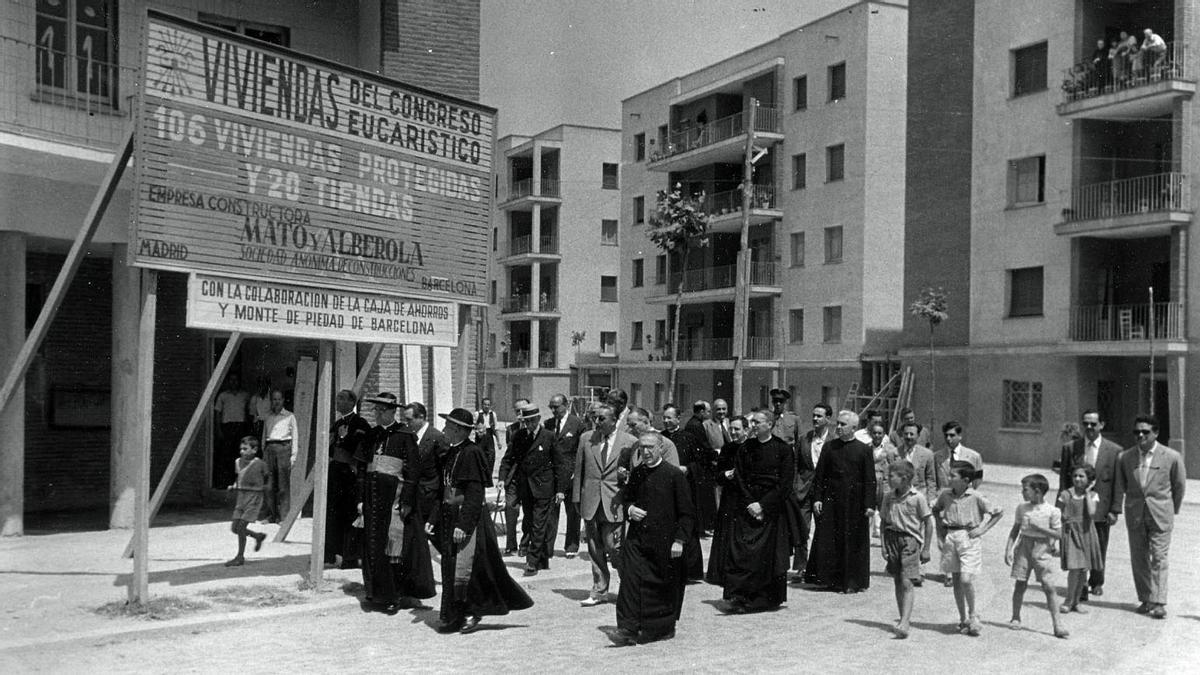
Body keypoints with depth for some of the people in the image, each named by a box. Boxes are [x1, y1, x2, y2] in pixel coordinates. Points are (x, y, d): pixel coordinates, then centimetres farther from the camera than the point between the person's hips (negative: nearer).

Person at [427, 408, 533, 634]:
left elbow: (475, 493, -18)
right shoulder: (451, 453, 13)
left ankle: (470, 613, 7)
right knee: (449, 571, 10)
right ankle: (454, 618, 18)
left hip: (468, 522, -9)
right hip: (449, 519, 9)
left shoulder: (471, 453, -14)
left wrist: (463, 524, -22)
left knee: (462, 571, -8)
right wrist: (432, 519, 13)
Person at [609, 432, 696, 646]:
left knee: (664, 585, 6)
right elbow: (624, 498, 23)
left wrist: (679, 540, -12)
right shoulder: (635, 474, 8)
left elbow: (687, 512, -7)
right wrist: (629, 509, -1)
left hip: (664, 541, -4)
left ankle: (664, 628, 23)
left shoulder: (674, 475, -8)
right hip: (636, 538, 4)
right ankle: (628, 628, -4)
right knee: (631, 580, -7)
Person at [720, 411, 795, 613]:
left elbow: (785, 484, -7)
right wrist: (749, 503, -9)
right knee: (739, 552, -7)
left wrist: (763, 505, -14)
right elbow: (739, 479, 4)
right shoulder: (745, 448, 6)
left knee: (769, 554, -2)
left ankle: (768, 598, 10)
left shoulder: (783, 450, -3)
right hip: (746, 507, 3)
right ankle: (738, 597, -6)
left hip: (772, 508, -2)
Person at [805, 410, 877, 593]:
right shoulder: (829, 447, 6)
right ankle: (832, 580, 13)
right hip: (831, 501, 2)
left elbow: (870, 480, -3)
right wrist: (817, 498, -1)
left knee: (853, 544, 2)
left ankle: (852, 582, 12)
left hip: (854, 502, -2)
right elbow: (819, 475, 6)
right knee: (829, 541, 2)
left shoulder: (864, 450, -1)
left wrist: (870, 504, -9)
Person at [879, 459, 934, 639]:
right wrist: (883, 544, 4)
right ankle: (904, 617, 22)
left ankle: (904, 623, -14)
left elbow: (928, 523, -4)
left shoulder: (917, 497, -10)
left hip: (910, 540, -5)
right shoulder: (888, 496, 4)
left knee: (906, 582, -11)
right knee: (897, 582, 10)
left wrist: (926, 549, -4)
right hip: (892, 539, 5)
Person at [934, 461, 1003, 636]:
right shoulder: (945, 494, 1)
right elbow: (936, 510, 21)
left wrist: (983, 529, -5)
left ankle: (973, 615, 10)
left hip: (968, 538, -4)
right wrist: (940, 533, 13)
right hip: (950, 538, 4)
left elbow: (999, 512, -1)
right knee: (956, 581, 7)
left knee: (966, 579, -13)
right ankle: (963, 619, 19)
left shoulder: (976, 497, -9)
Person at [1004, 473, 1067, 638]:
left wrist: (1039, 528, -17)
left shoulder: (1052, 511, -6)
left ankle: (1057, 623, -3)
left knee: (1049, 586, -7)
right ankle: (1015, 618, 20)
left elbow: (1058, 534, -6)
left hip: (1042, 548, -3)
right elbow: (1015, 530, 10)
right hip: (1024, 546, 3)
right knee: (1020, 584, 6)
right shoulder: (1022, 508, 5)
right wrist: (1008, 549, 1)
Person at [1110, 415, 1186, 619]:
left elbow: (1179, 485, 6)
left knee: (1159, 558, -5)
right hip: (1135, 515, 3)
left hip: (1160, 515, -3)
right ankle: (1145, 599, 17)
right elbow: (1120, 486, 8)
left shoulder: (1172, 457, -5)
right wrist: (1115, 510, 1)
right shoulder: (1125, 457, 2)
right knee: (1138, 559, 7)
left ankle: (1158, 603, -2)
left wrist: (1173, 509, 12)